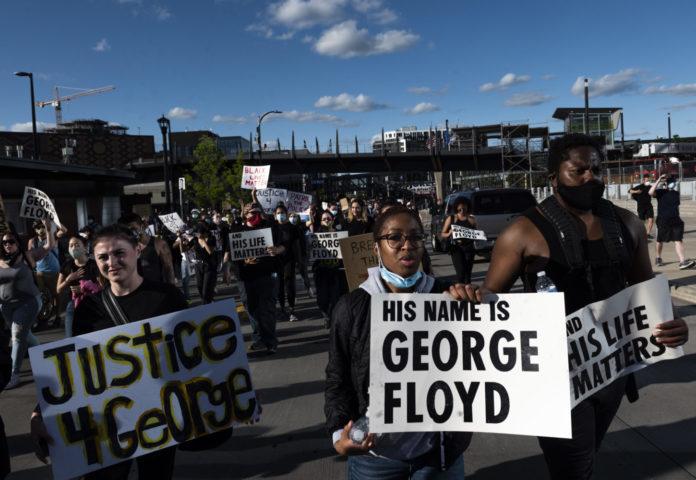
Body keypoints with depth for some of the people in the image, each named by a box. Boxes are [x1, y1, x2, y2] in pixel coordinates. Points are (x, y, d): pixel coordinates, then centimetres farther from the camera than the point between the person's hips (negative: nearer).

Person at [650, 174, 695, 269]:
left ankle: (682, 261, -12)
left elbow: (676, 206, 22)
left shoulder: (676, 193, 11)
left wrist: (678, 217, 21)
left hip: (675, 221, 5)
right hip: (663, 221, -5)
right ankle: (658, 258, 31)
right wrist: (659, 180, -24)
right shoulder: (661, 192, -7)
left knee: (678, 240, -5)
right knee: (660, 240, 11)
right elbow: (651, 192, -27)